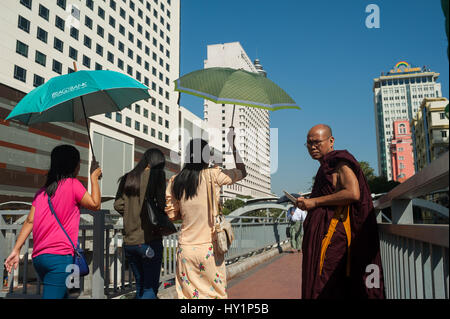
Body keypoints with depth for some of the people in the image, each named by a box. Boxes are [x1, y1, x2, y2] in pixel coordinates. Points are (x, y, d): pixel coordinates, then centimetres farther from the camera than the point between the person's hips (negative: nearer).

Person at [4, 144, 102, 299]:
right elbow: (95, 205, 0)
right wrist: (94, 178, 10)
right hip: (60, 256, -8)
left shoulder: (43, 190, 13)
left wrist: (16, 250, 6)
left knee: (62, 294, 22)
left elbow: (29, 221, 7)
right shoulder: (72, 184, -6)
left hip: (38, 257, 8)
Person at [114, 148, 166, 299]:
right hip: (149, 240, -6)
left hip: (129, 241, 6)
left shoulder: (128, 178, 10)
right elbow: (161, 203, -14)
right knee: (150, 288, 3)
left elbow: (118, 204, 7)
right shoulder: (156, 175, -6)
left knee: (140, 285, 19)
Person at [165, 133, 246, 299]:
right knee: (216, 293, 9)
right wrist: (232, 143, 9)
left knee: (187, 294, 11)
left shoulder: (175, 182, 1)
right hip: (209, 248, -3)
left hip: (185, 248, 4)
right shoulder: (212, 175, -9)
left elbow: (172, 215, 8)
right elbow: (242, 172, 7)